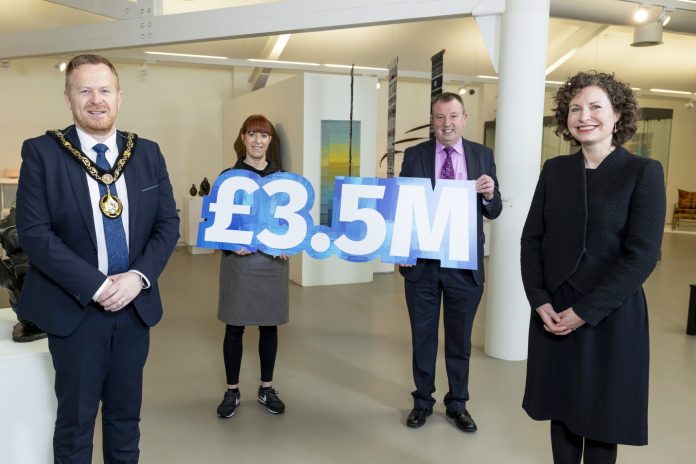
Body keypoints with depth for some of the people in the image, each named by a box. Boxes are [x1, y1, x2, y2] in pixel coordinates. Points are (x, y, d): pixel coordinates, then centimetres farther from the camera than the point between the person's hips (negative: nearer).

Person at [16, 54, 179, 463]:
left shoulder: (148, 153, 4)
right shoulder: (41, 152, -6)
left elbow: (168, 222, 3)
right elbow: (34, 231, -12)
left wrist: (138, 277, -12)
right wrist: (96, 286, -18)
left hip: (136, 305, 3)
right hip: (75, 309, -3)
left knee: (126, 414, 17)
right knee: (76, 418, 12)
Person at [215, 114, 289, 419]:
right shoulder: (229, 176, 0)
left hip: (273, 261, 2)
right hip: (238, 261, -2)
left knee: (269, 326, 10)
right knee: (235, 327, 6)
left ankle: (266, 388, 25)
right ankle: (232, 391, 22)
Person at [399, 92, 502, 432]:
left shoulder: (483, 155, 3)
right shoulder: (414, 155, 0)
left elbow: (493, 213, 3)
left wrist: (489, 195, -19)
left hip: (464, 264, 1)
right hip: (421, 262, 0)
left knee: (460, 339, 14)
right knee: (423, 337, 13)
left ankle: (458, 404, 32)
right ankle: (423, 401, 31)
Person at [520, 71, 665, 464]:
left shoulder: (644, 172, -7)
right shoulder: (555, 169, 4)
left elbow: (642, 255, -13)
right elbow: (532, 238, 4)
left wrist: (585, 311, -16)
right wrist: (540, 301, -8)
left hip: (611, 315, -3)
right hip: (553, 311, 4)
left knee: (601, 415, 11)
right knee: (562, 409, 15)